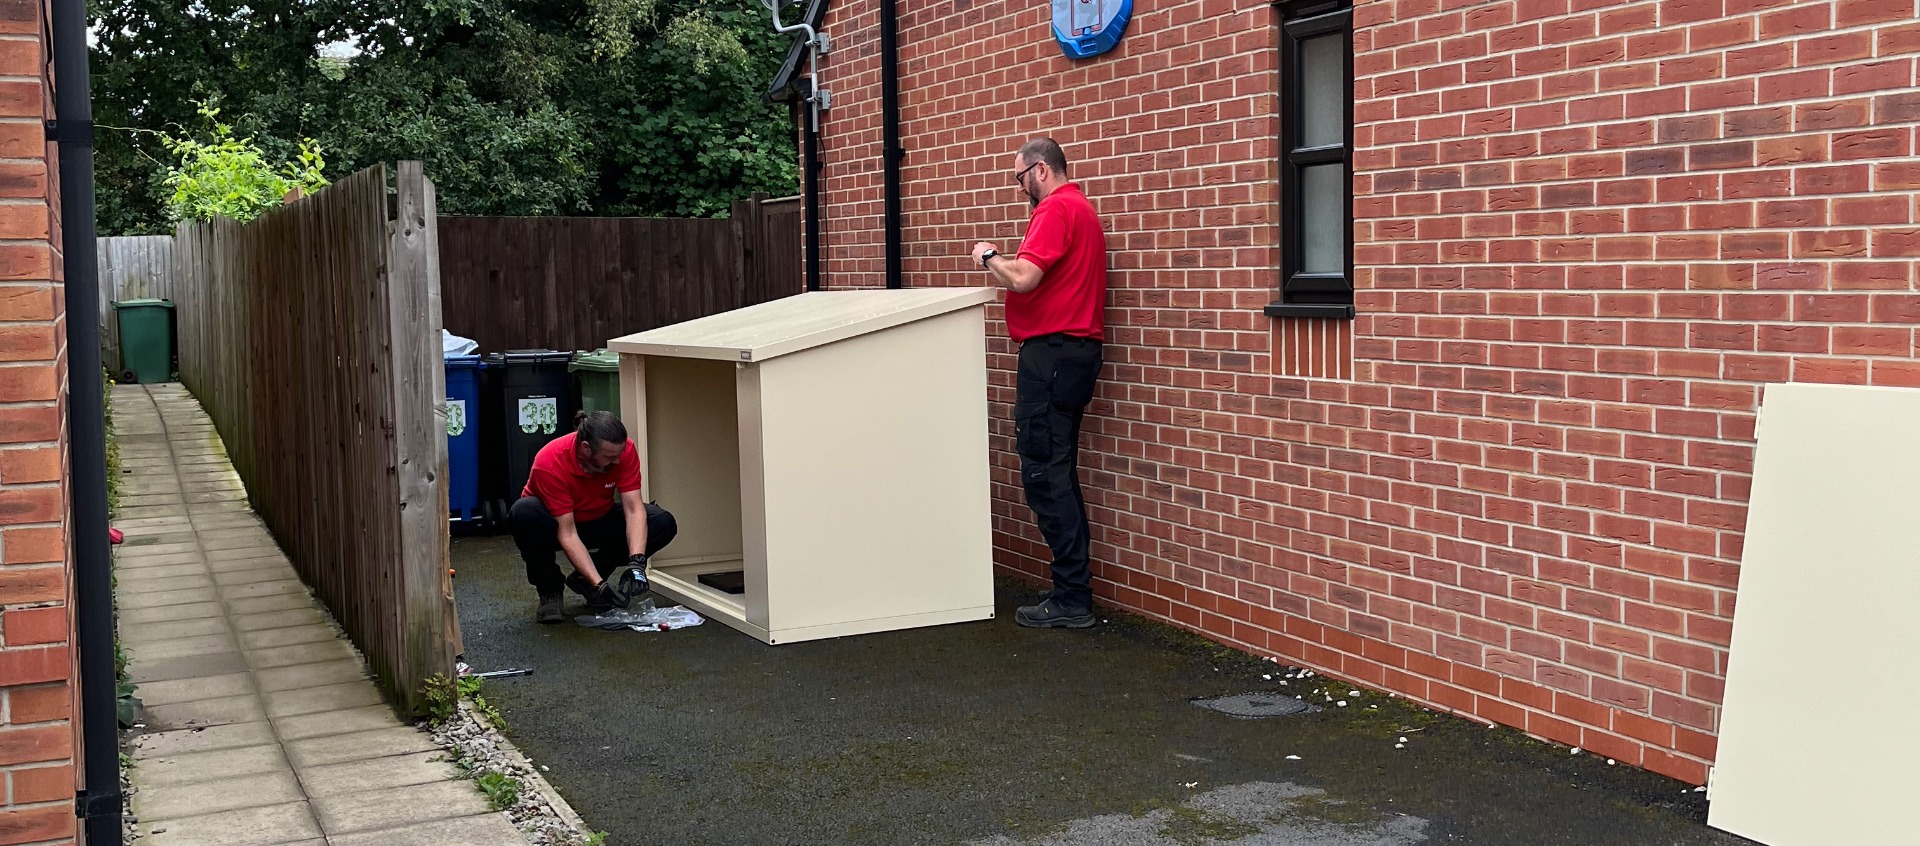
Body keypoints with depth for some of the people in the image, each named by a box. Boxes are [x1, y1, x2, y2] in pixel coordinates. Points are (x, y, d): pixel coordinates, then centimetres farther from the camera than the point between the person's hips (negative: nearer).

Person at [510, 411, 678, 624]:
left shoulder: (624, 450, -22)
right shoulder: (549, 463, -33)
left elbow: (633, 509, -25)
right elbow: (567, 534, -33)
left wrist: (637, 562, -40)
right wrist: (599, 585, -41)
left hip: (598, 521, 4)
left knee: (663, 524, -20)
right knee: (525, 513, -39)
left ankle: (585, 579, -3)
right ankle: (549, 589, -12)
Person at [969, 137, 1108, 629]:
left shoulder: (1057, 208, -11)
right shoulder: (1080, 209, 23)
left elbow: (1023, 278, -21)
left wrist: (990, 257, -3)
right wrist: (1001, 266, 13)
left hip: (1052, 351, -11)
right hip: (1075, 350, 11)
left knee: (1044, 474, -9)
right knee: (1057, 474, 14)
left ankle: (1072, 600, -8)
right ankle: (1073, 593, 17)